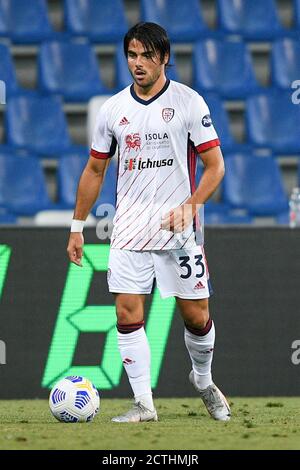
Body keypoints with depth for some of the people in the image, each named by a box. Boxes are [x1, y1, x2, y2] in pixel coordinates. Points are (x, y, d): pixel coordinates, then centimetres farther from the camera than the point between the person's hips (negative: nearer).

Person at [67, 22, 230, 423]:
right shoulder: (113, 109, 7)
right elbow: (94, 171, 16)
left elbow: (215, 166, -4)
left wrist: (190, 205, -19)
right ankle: (143, 405, -2)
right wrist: (77, 227, 14)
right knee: (128, 314, -8)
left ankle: (203, 381, 29)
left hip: (178, 229, -2)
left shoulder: (188, 102, -4)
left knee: (196, 316, 1)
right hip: (129, 229, 3)